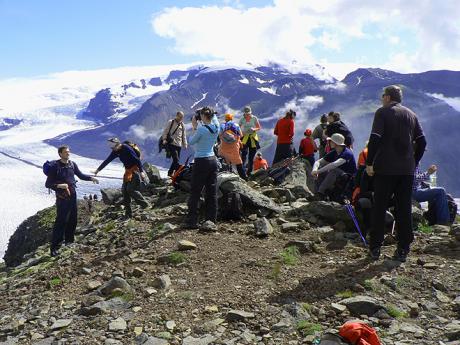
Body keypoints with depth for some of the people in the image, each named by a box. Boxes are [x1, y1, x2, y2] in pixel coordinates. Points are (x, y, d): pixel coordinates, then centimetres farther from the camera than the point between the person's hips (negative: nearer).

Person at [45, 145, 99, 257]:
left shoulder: (72, 164, 3)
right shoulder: (55, 166, -13)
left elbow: (80, 175, 16)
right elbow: (48, 184, -11)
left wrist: (91, 178, -1)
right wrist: (59, 186, -26)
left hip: (73, 196, 6)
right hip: (62, 198, -6)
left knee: (73, 219, 14)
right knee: (61, 221, -7)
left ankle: (69, 241, 32)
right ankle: (54, 247, 1)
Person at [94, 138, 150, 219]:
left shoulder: (126, 148, -19)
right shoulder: (116, 151, 5)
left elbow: (137, 159, -21)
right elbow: (107, 160, 13)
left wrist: (141, 171, -25)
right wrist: (98, 169, 16)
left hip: (135, 170, -8)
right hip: (128, 171, 8)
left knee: (131, 189, -17)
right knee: (124, 190, 2)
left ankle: (146, 205, -7)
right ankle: (128, 213, 7)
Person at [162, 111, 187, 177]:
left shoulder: (182, 125, 18)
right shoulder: (170, 122, 2)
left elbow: (184, 135, 23)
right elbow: (165, 131, 2)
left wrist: (185, 144, 18)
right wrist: (164, 139, -9)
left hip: (178, 145, 6)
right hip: (171, 144, -6)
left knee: (176, 160, 5)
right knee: (176, 160, -16)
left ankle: (170, 172, 16)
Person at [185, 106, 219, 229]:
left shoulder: (201, 129, -16)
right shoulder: (216, 127, 1)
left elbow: (191, 142, -2)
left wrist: (194, 127, 4)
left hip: (201, 162, -6)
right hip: (213, 160, 7)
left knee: (195, 192, 1)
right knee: (212, 192, 10)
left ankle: (192, 221, 4)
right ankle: (211, 220, 15)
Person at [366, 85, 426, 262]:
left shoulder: (382, 112, -2)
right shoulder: (411, 114, 13)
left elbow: (375, 138, -14)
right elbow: (422, 142, 9)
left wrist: (369, 163, -9)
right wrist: (413, 162, 17)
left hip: (385, 168, -4)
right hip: (407, 170, 4)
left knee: (379, 209, 4)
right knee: (405, 209, 8)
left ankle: (375, 249, 7)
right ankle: (403, 250, 11)